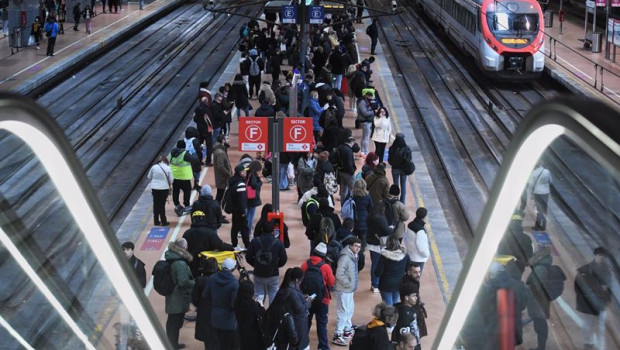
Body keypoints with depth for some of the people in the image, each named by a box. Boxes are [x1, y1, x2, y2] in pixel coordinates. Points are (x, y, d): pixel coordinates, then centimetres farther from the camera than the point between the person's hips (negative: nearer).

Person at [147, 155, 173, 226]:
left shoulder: (154, 167, -3)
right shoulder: (168, 168, -6)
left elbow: (149, 177, 6)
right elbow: (171, 180, -2)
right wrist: (169, 186, 17)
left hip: (154, 188, 1)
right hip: (164, 188, -1)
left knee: (156, 205, 12)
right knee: (162, 205, 5)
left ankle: (156, 221, 17)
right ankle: (163, 221, 8)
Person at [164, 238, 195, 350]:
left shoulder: (170, 259, 0)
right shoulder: (181, 263, -27)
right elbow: (184, 282, -29)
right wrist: (195, 283, -13)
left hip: (171, 297, 8)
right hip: (179, 299, -8)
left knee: (171, 321, 22)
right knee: (176, 322, 6)